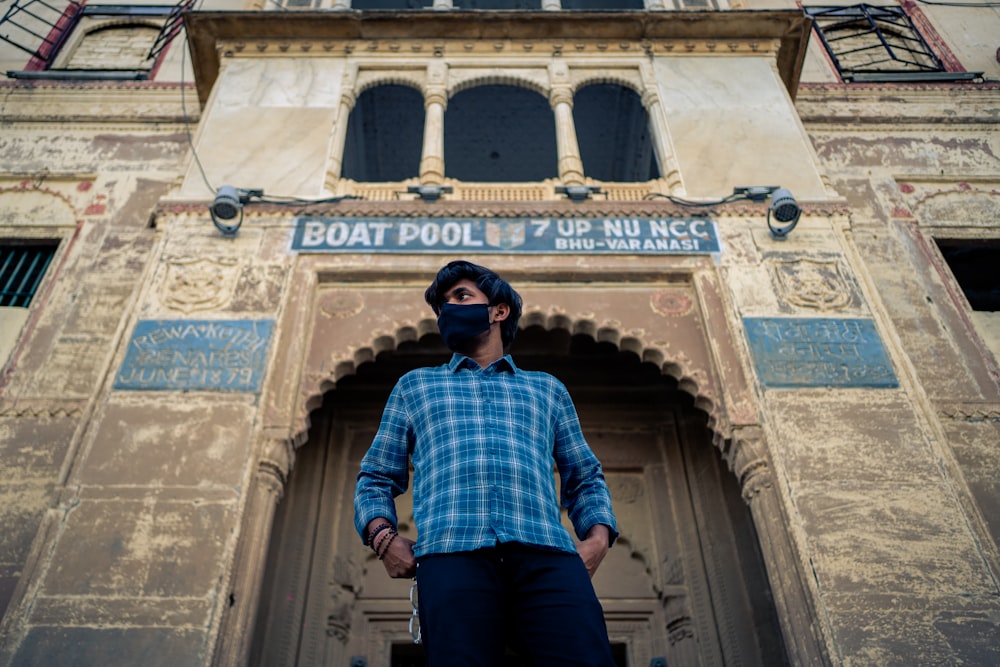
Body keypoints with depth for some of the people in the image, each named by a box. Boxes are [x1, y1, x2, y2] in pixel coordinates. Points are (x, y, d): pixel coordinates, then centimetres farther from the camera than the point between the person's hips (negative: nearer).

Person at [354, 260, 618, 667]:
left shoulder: (547, 388, 29)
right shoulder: (414, 385, 28)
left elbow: (585, 478, 25)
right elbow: (376, 477, 23)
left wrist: (598, 538, 5)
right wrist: (383, 535, 2)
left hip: (546, 556, 1)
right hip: (453, 556, 0)